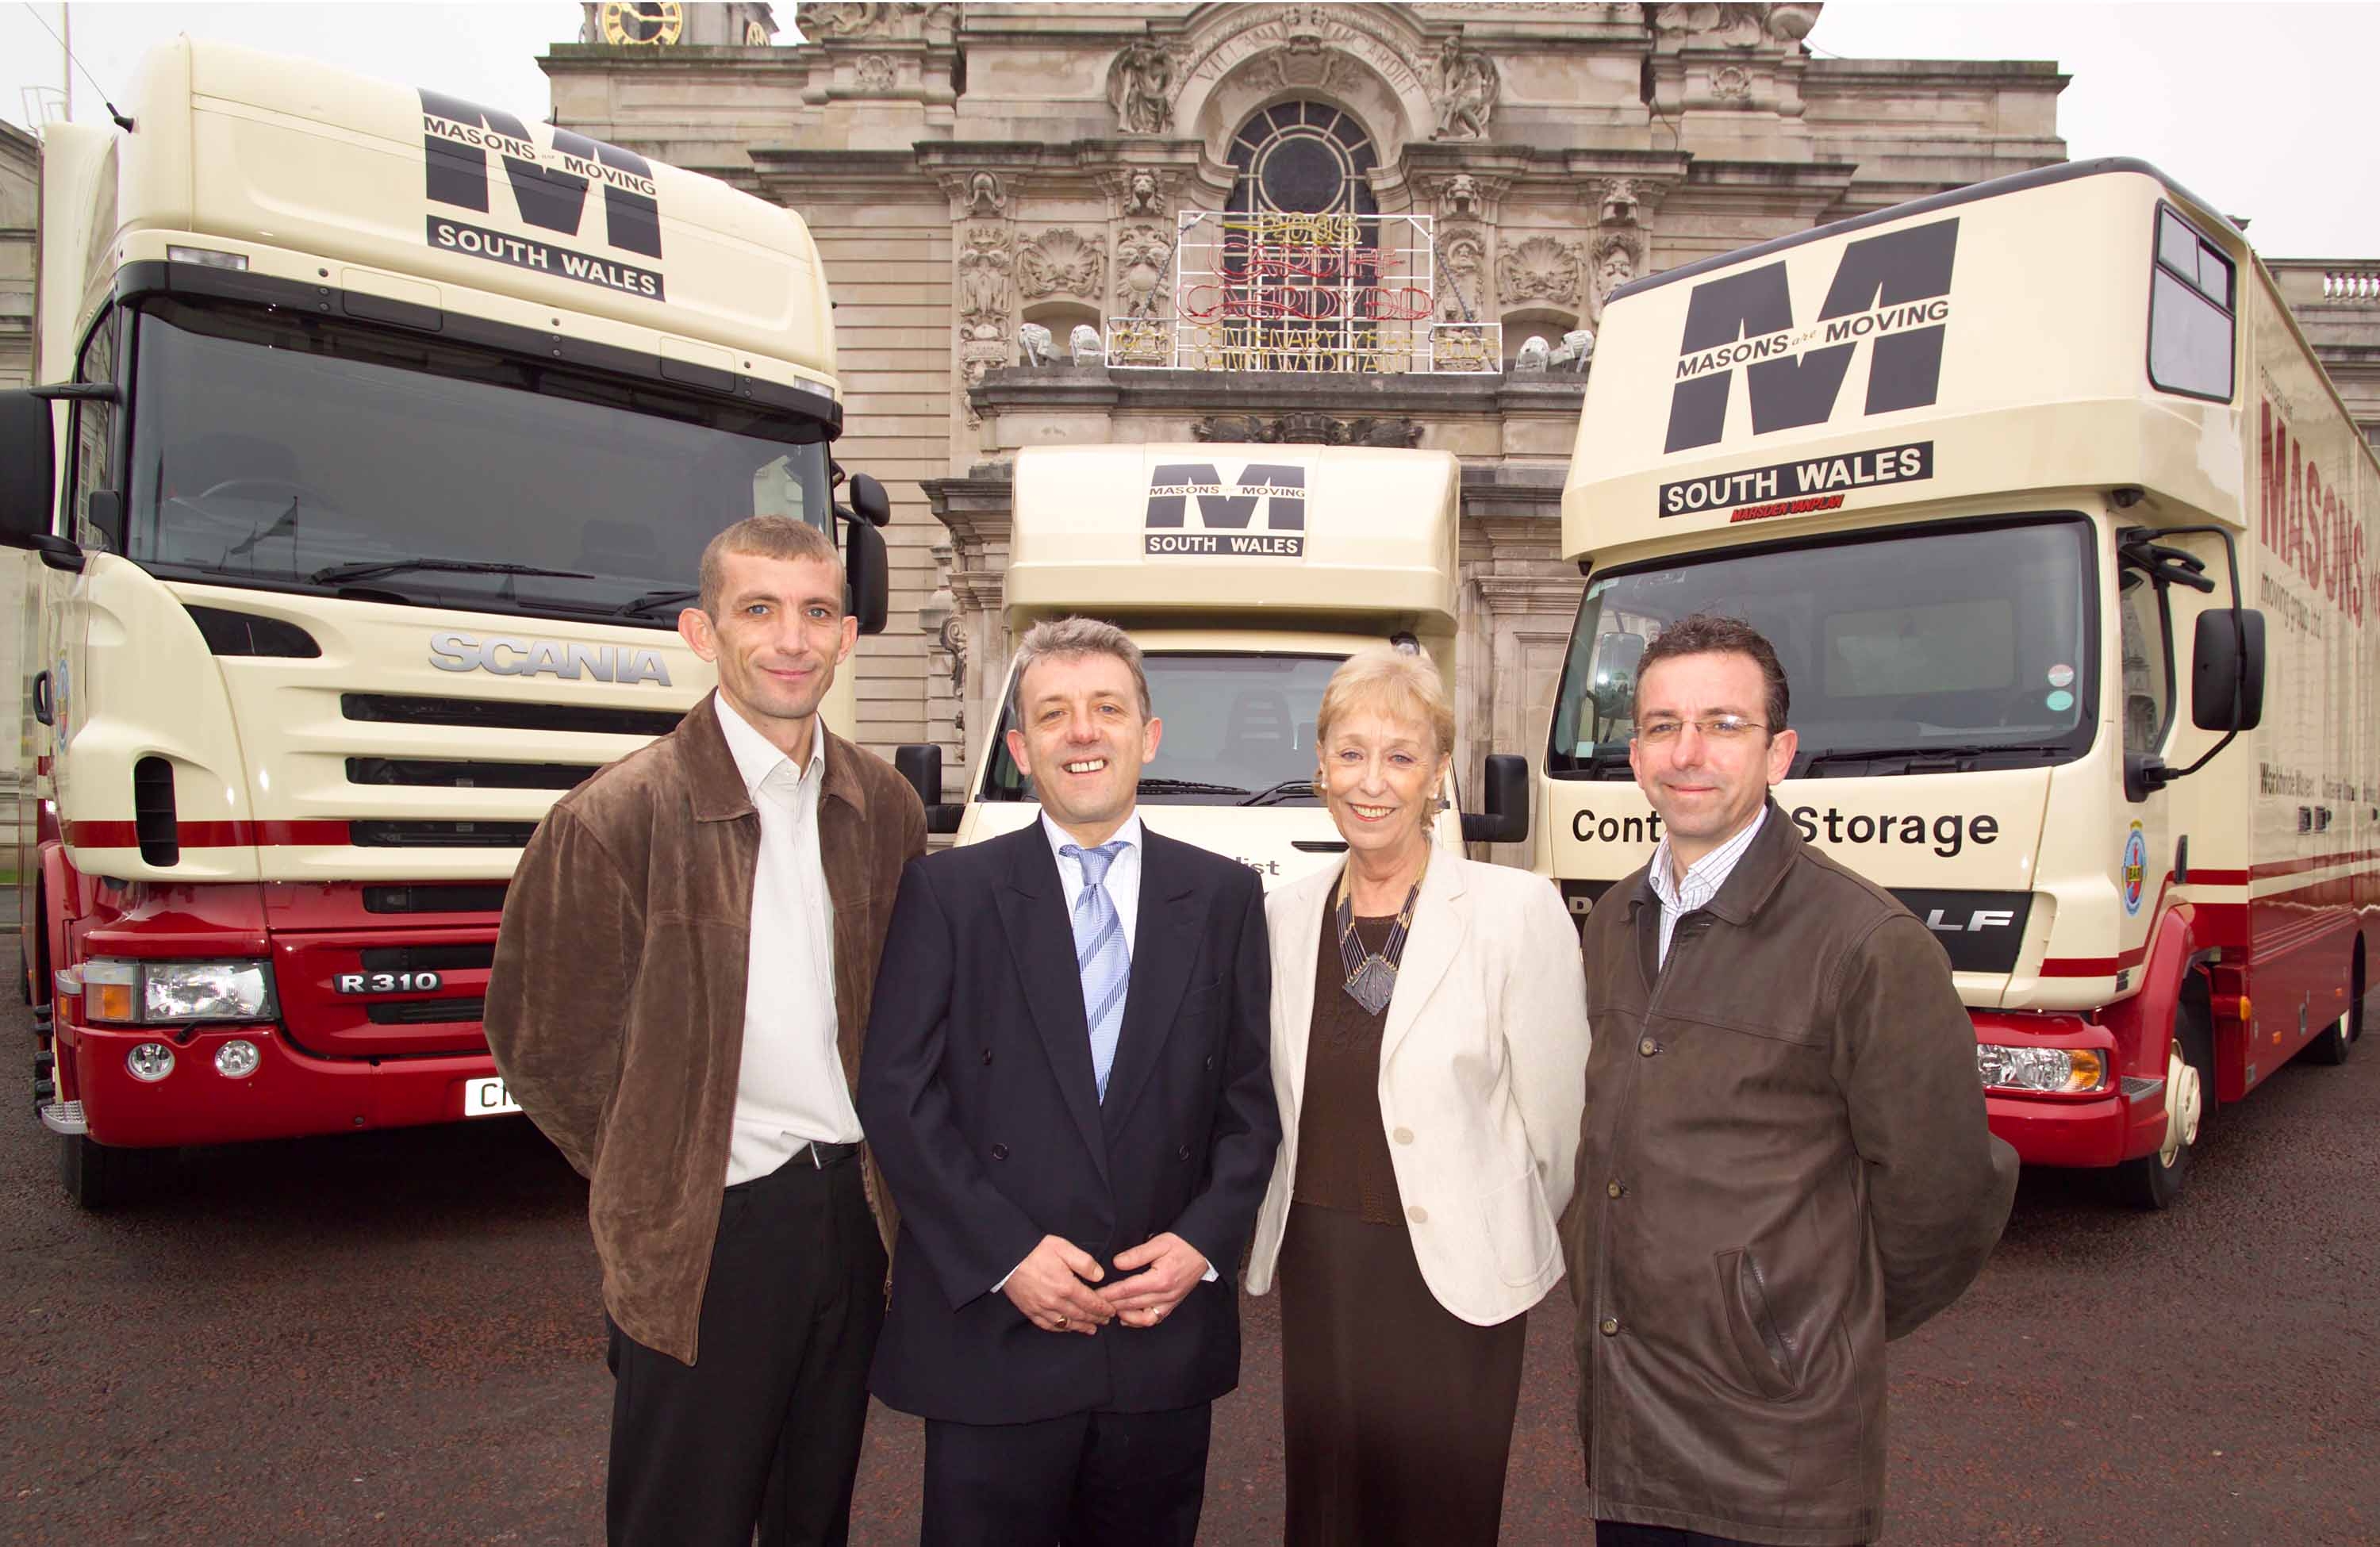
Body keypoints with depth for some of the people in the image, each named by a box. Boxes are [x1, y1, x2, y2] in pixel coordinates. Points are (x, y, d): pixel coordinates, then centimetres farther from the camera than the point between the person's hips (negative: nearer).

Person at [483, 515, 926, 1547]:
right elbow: (545, 1045, -7)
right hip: (704, 1239, -5)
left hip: (850, 1217, 5)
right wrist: (656, 1187, -1)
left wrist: (879, 1170, 5)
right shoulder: (615, 820, -15)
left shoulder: (883, 807, 1)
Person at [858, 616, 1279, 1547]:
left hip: (1167, 1337, 2)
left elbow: (1252, 1097, 6)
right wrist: (1006, 1254, -12)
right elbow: (897, 1093, -5)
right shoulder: (947, 893, -1)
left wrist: (1204, 1241, -7)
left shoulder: (1222, 897, 5)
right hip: (992, 1342, -2)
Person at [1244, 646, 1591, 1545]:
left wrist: (1513, 1237, 3)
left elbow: (1554, 1110, -8)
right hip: (1315, 1274, 4)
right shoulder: (1285, 915, 2)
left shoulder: (1517, 910, -13)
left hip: (1452, 1277, -4)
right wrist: (1311, 1223, 12)